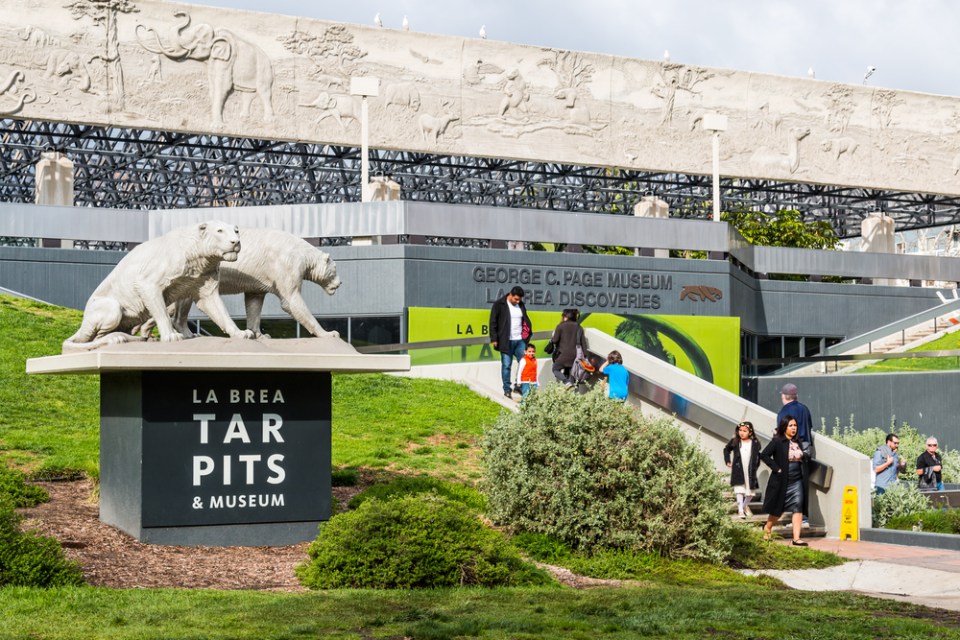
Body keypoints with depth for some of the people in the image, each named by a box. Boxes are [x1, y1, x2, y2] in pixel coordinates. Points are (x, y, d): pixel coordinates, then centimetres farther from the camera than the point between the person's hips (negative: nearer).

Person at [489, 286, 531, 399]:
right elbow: (493, 323, -6)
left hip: (520, 340, 5)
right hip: (506, 341, -5)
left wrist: (527, 332, 10)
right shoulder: (499, 305, -5)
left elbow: (526, 320, 24)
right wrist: (494, 339, -11)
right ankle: (507, 389, 6)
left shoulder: (521, 305, 12)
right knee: (506, 365, -1)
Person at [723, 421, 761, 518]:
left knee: (750, 490, 11)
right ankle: (740, 510, -7)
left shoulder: (755, 443, -1)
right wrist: (727, 461, 7)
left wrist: (756, 465, 3)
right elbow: (726, 450, 15)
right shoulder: (735, 442, -1)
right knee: (739, 490, -8)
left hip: (750, 470, 2)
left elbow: (758, 455, 11)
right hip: (738, 471, -1)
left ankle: (746, 506, 36)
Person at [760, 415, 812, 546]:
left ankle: (796, 538, -9)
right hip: (782, 481, -4)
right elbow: (764, 455, -15)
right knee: (778, 509, 9)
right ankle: (768, 527, 37)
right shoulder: (777, 442, -8)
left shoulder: (799, 443, 9)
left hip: (797, 481, 4)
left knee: (798, 508, -7)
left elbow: (806, 459, 21)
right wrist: (776, 468, -16)